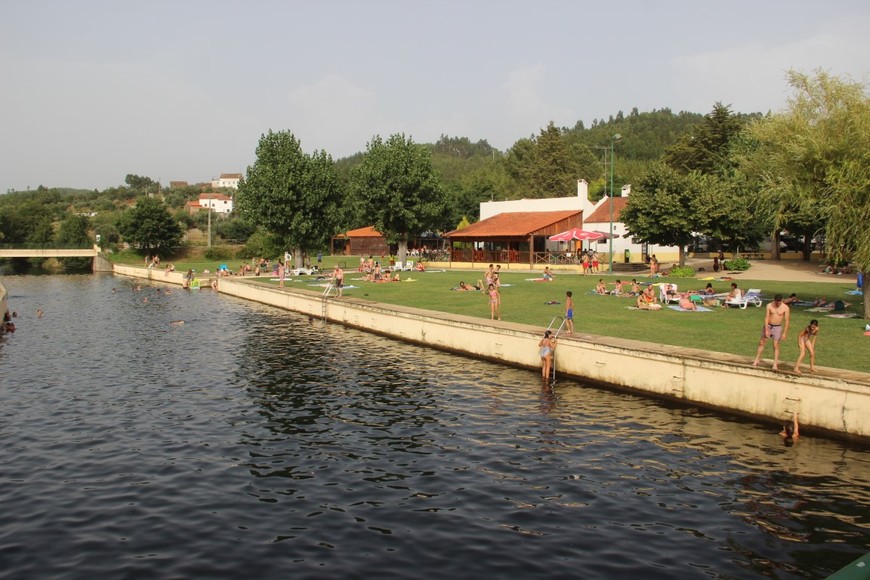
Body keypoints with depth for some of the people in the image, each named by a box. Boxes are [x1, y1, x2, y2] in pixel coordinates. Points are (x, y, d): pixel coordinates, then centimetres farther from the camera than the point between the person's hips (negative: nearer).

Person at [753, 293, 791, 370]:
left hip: (777, 327, -2)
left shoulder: (785, 308, -13)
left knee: (776, 345, -3)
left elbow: (786, 321, -10)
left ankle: (775, 365, 2)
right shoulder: (769, 306, -11)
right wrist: (766, 330, -15)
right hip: (768, 326, 2)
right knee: (761, 343, 8)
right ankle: (757, 360, 21)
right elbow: (766, 318, -10)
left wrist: (784, 333, -11)